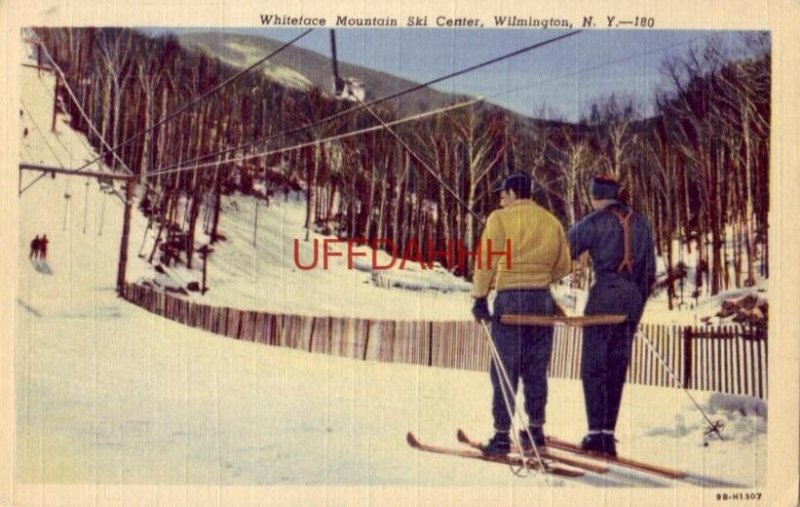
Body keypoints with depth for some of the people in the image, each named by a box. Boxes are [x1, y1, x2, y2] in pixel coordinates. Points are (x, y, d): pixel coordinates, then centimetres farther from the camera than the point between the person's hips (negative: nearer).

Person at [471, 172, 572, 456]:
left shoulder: (500, 219, -5)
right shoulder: (552, 222, 8)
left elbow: (486, 260, -10)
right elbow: (564, 266, 11)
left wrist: (479, 297, -5)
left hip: (510, 299, -4)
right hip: (543, 300, 4)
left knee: (505, 371, 1)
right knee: (536, 370, 14)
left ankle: (502, 436, 1)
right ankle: (536, 430, 22)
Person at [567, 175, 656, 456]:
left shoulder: (595, 221, -4)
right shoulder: (640, 222, 14)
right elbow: (650, 270, 15)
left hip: (605, 295, -6)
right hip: (633, 297, 6)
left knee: (593, 365, -1)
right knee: (617, 367, 9)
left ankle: (596, 432, -5)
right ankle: (609, 433, 10)